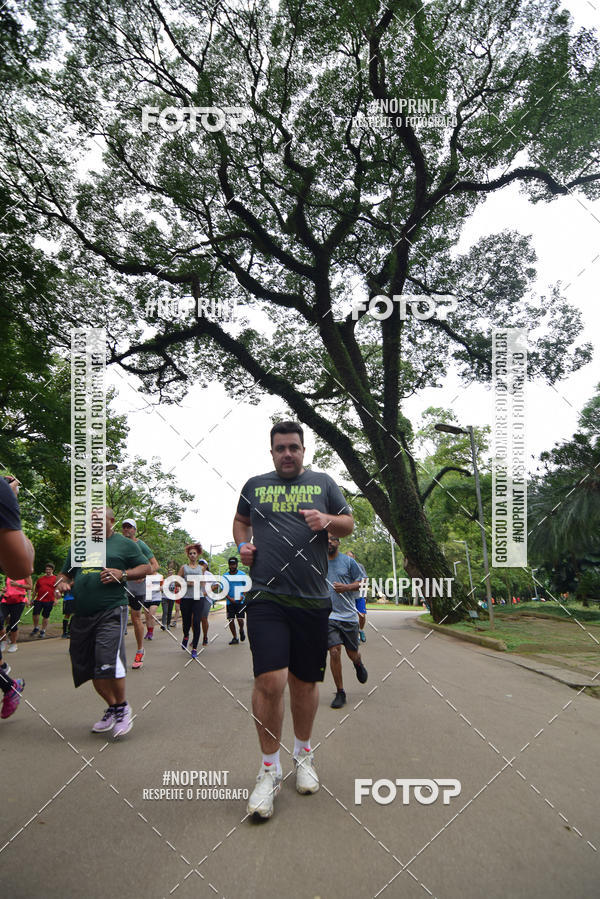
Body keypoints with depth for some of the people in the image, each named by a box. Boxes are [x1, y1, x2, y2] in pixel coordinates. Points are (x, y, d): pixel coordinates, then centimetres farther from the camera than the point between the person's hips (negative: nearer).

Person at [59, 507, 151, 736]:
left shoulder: (124, 544, 4)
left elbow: (147, 568, 3)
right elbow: (66, 574, 26)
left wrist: (122, 574, -12)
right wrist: (64, 584, 2)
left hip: (111, 612, -6)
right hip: (81, 615, 6)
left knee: (108, 663, -17)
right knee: (90, 667, 10)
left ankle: (122, 708, 6)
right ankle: (112, 709, 28)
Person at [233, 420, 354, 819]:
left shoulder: (323, 482, 10)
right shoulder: (255, 485, 12)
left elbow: (349, 524, 12)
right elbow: (241, 520, 28)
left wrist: (328, 521, -9)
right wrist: (243, 544, 7)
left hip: (313, 601, 1)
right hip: (266, 598, -1)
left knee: (305, 683, 11)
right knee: (270, 682, -12)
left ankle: (304, 752, 36)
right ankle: (270, 768, 8)